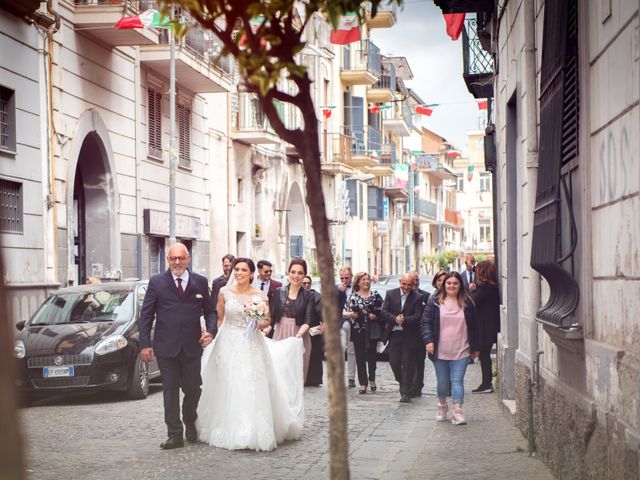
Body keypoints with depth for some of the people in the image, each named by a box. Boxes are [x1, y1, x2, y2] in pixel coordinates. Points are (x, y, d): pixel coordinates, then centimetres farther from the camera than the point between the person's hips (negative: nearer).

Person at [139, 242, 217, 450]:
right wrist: (145, 344, -5)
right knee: (170, 392, 4)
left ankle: (190, 423, 33)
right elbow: (146, 315, 2)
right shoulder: (156, 282, 2)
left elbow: (209, 310, 12)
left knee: (193, 389, 6)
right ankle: (175, 435, 9)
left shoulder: (200, 282, 6)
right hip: (166, 347, -1)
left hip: (192, 346, 1)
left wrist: (211, 330, -7)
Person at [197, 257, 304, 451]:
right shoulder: (225, 292, 1)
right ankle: (229, 432, 11)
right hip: (229, 345, 1)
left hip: (252, 346, 0)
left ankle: (255, 432, 4)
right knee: (229, 389, 1)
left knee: (253, 388, -4)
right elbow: (219, 319, 7)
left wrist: (259, 324, -12)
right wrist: (218, 343, 3)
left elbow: (267, 321, 9)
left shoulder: (260, 296, -1)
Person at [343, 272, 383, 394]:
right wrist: (351, 314, -16)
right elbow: (344, 313, 3)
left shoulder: (375, 295, 7)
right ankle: (363, 383, 4)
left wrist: (376, 316, -11)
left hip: (372, 331, 0)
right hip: (358, 330, 0)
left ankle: (372, 379, 24)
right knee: (360, 357, 0)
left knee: (372, 355, 5)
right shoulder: (353, 296, 5)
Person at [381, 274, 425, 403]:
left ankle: (406, 392, 7)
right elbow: (384, 311, -3)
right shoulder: (391, 294, 3)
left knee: (408, 364, -1)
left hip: (409, 335, -3)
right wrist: (395, 319, -20)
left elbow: (418, 316, -11)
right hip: (394, 334, 3)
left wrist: (405, 320, -27)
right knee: (394, 362, 5)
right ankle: (404, 383, 30)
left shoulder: (417, 297, -4)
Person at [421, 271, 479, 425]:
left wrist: (475, 348, 11)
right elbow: (425, 322, 1)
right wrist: (428, 340, -12)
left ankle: (457, 411, -12)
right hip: (440, 351, 1)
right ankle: (442, 405, 33)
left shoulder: (467, 303, 5)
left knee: (457, 380, -8)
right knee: (442, 382, 11)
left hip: (461, 351, -1)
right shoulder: (435, 301, 2)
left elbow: (473, 326, 10)